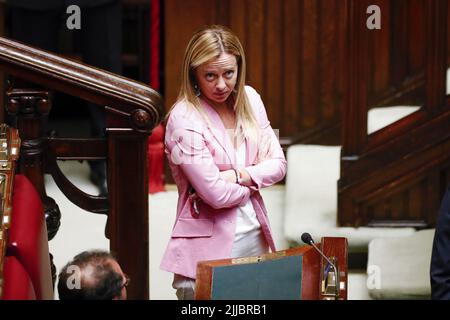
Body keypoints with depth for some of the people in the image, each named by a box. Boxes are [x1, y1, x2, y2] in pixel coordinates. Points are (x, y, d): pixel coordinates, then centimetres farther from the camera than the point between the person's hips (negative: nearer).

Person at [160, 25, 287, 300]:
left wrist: (236, 176, -13)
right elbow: (216, 194, -20)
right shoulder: (184, 119, -16)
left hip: (255, 238, 6)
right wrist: (254, 182, -2)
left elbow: (277, 164, 3)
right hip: (209, 247, -6)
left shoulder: (249, 99, 3)